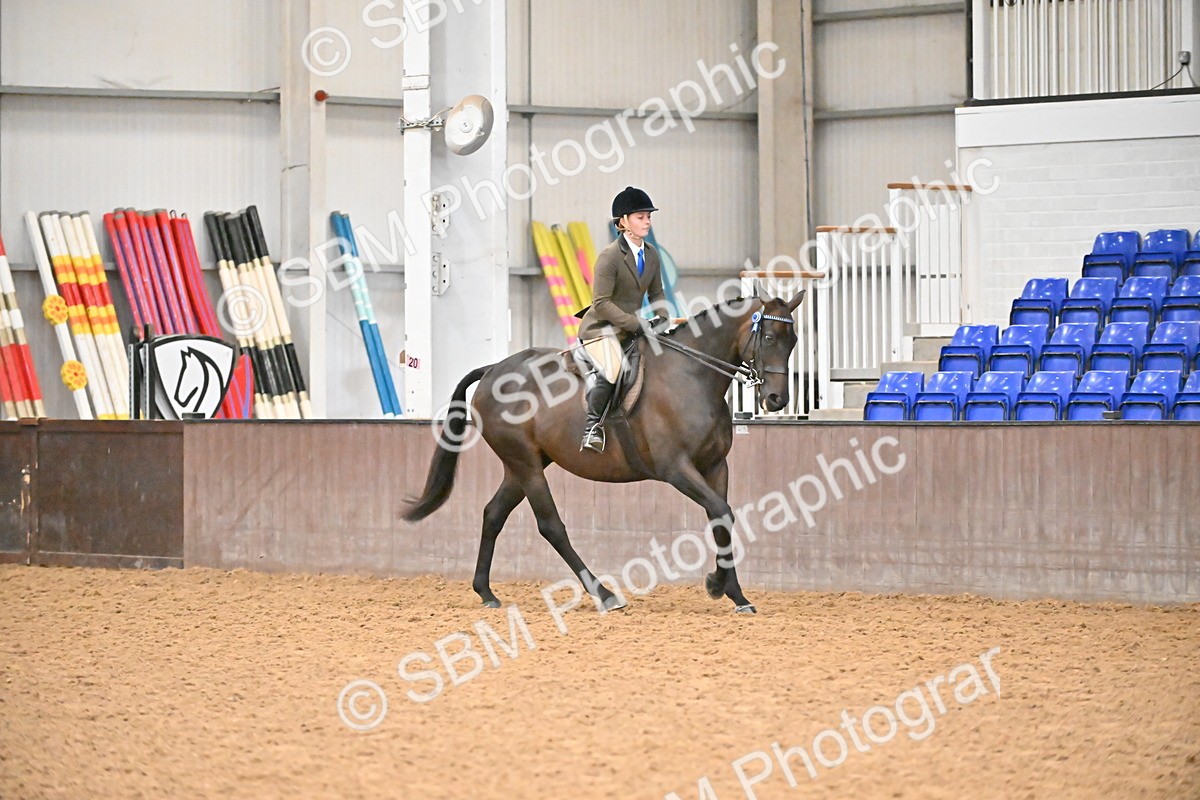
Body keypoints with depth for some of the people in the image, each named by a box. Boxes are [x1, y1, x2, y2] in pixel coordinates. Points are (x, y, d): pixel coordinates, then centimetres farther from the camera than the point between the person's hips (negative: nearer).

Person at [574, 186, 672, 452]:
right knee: (613, 371, -32)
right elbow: (601, 303, -19)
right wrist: (635, 323, -23)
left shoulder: (652, 255, 7)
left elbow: (656, 293, 19)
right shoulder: (610, 256, -15)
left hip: (630, 331, 8)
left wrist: (662, 318, -2)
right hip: (600, 329, -8)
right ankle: (592, 428, -22)